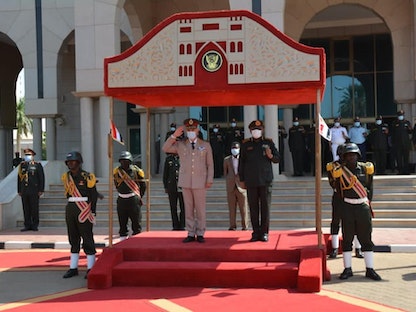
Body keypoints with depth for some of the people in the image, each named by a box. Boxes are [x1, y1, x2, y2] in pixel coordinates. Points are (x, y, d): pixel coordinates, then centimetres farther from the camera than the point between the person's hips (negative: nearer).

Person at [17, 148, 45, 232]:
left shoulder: (37, 165, 1)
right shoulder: (21, 165, 11)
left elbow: (41, 178, -2)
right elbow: (19, 178, 14)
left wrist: (41, 190, -7)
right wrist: (19, 190, 10)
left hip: (34, 191, -3)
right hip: (24, 190, 4)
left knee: (34, 209, 0)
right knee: (26, 209, 5)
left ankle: (35, 225, 7)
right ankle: (27, 225, 11)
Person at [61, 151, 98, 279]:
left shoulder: (87, 177, -7)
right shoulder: (66, 177, 9)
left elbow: (93, 195, -5)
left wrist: (92, 212, -7)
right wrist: (72, 206, 12)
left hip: (84, 210, -6)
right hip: (70, 209, 6)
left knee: (87, 239, -1)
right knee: (73, 238, 11)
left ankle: (91, 268, 5)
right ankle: (73, 268, 18)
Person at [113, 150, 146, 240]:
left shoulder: (136, 170, -4)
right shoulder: (116, 171, 4)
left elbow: (143, 185, 4)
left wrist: (138, 196, 6)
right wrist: (122, 192, 12)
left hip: (133, 199, -3)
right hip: (121, 199, 3)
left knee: (136, 222, 0)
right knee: (122, 222, 9)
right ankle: (123, 241, 18)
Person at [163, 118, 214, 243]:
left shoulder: (205, 145, 7)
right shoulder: (180, 145, 10)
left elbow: (210, 164, 6)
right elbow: (165, 149, 2)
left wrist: (210, 180, -2)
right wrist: (174, 135, -7)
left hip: (200, 182, -1)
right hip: (185, 182, 1)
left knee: (200, 209, 0)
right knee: (188, 209, 4)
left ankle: (200, 234, 7)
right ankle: (190, 234, 9)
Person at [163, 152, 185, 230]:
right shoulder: (168, 158, 9)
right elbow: (165, 173, 12)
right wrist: (165, 187, 6)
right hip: (172, 187, 2)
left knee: (183, 207, 0)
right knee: (173, 207, 4)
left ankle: (182, 225, 7)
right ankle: (175, 226, 11)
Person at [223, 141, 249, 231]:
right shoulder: (226, 159, 13)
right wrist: (229, 181, 9)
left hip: (241, 186, -2)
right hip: (231, 187, 2)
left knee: (243, 207, 0)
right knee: (232, 207, 2)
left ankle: (245, 226, 6)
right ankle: (232, 226, 7)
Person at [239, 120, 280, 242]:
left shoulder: (268, 142, 7)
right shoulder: (245, 144, 8)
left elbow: (277, 159, 11)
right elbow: (241, 163, 9)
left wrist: (271, 156, -13)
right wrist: (242, 180, 5)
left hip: (265, 181, 0)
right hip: (251, 181, 1)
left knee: (265, 208, -1)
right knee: (253, 208, 3)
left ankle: (264, 233, 7)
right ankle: (256, 233, 10)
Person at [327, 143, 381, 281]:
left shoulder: (365, 168, 2)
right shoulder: (339, 171, -5)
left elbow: (369, 186, 15)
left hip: (363, 206, 2)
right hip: (347, 207, -2)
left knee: (366, 238, 5)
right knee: (347, 239, 4)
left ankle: (370, 269, 12)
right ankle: (347, 269, 12)